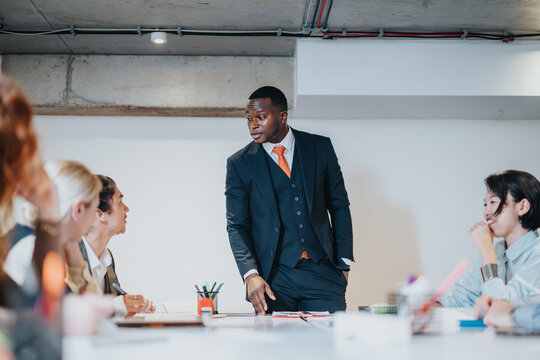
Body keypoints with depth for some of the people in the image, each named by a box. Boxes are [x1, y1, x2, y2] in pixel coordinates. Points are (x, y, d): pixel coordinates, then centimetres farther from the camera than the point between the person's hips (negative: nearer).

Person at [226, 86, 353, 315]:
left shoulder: (320, 147, 6)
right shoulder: (239, 164, 2)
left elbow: (339, 205, 11)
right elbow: (237, 226, 1)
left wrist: (343, 263, 5)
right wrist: (251, 275, -14)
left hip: (322, 270, 1)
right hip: (273, 276, -1)